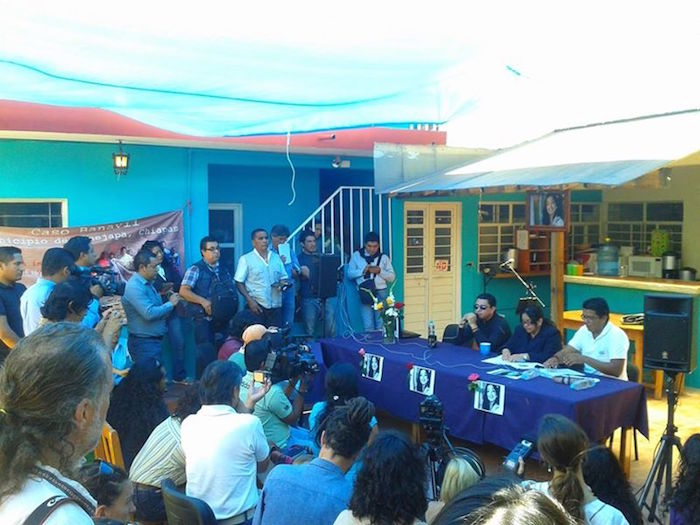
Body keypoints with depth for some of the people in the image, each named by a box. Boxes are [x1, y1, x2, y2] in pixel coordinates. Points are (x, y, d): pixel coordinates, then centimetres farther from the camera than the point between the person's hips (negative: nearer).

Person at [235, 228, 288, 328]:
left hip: (276, 306, 4)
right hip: (257, 306, -4)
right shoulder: (245, 259, 1)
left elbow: (284, 277, 19)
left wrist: (283, 284, -5)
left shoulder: (276, 257, 13)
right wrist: (250, 300, -13)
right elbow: (239, 283, -3)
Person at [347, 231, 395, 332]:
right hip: (364, 293, 0)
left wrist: (380, 271, -7)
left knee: (381, 324, -3)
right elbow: (350, 274, 6)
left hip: (381, 292, 1)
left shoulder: (384, 257, 12)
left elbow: (392, 277, 9)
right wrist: (363, 270, -9)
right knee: (368, 326, -5)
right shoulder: (356, 256, 12)